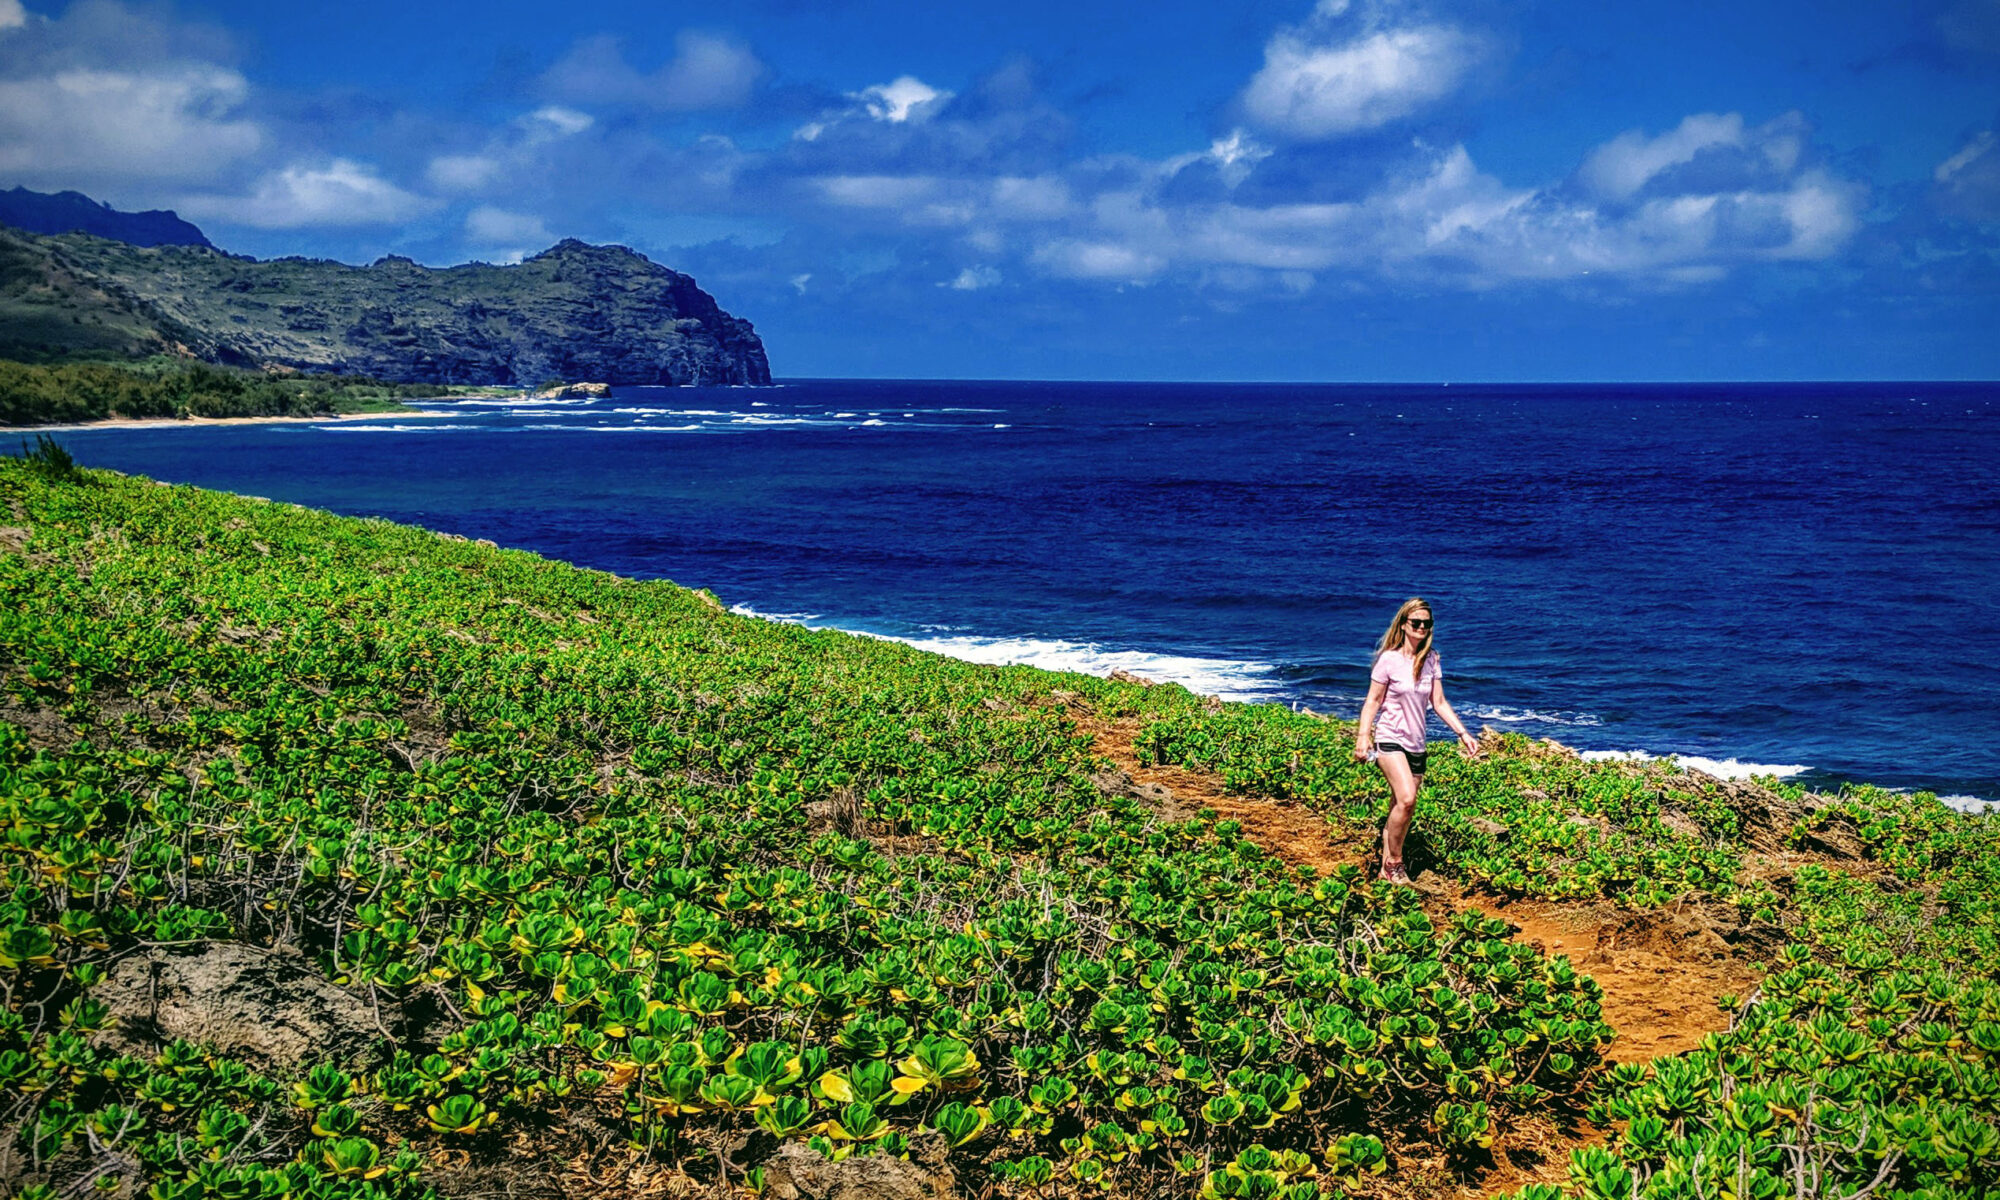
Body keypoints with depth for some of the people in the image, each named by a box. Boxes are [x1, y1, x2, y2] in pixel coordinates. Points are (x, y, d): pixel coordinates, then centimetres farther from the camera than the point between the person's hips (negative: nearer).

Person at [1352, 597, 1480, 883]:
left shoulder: (1432, 660, 5)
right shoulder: (1389, 659, -7)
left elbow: (1439, 702, 8)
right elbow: (1373, 701, -3)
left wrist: (1463, 733, 1)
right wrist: (1363, 736, -13)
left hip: (1416, 743, 5)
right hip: (1389, 738, -5)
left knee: (1402, 809, 8)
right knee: (1406, 799, -22)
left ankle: (1387, 868, 19)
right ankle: (1394, 862, -7)